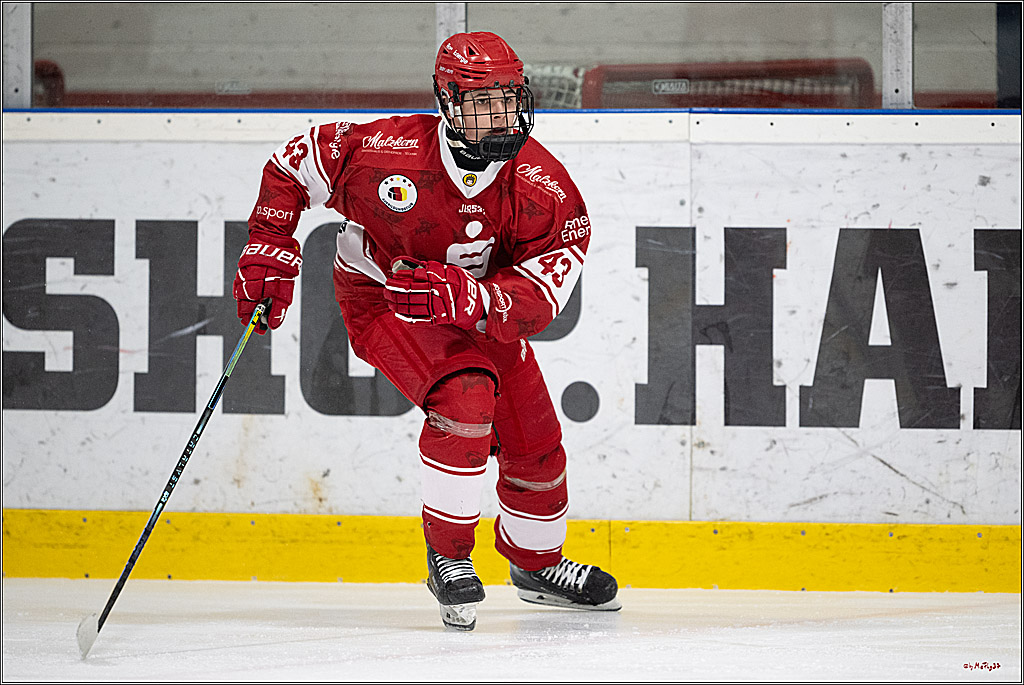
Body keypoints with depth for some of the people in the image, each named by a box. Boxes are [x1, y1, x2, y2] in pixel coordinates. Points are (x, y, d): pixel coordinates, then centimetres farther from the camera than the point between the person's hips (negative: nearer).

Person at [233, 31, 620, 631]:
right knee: (464, 395, -30)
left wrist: (465, 299, -48)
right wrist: (270, 253, -18)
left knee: (535, 444, 8)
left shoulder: (544, 190, -26)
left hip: (482, 314, 4)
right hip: (379, 297, -4)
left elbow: (536, 303, -31)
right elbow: (295, 163, -14)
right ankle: (448, 559, -14)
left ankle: (537, 563, 39)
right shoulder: (388, 152, -31)